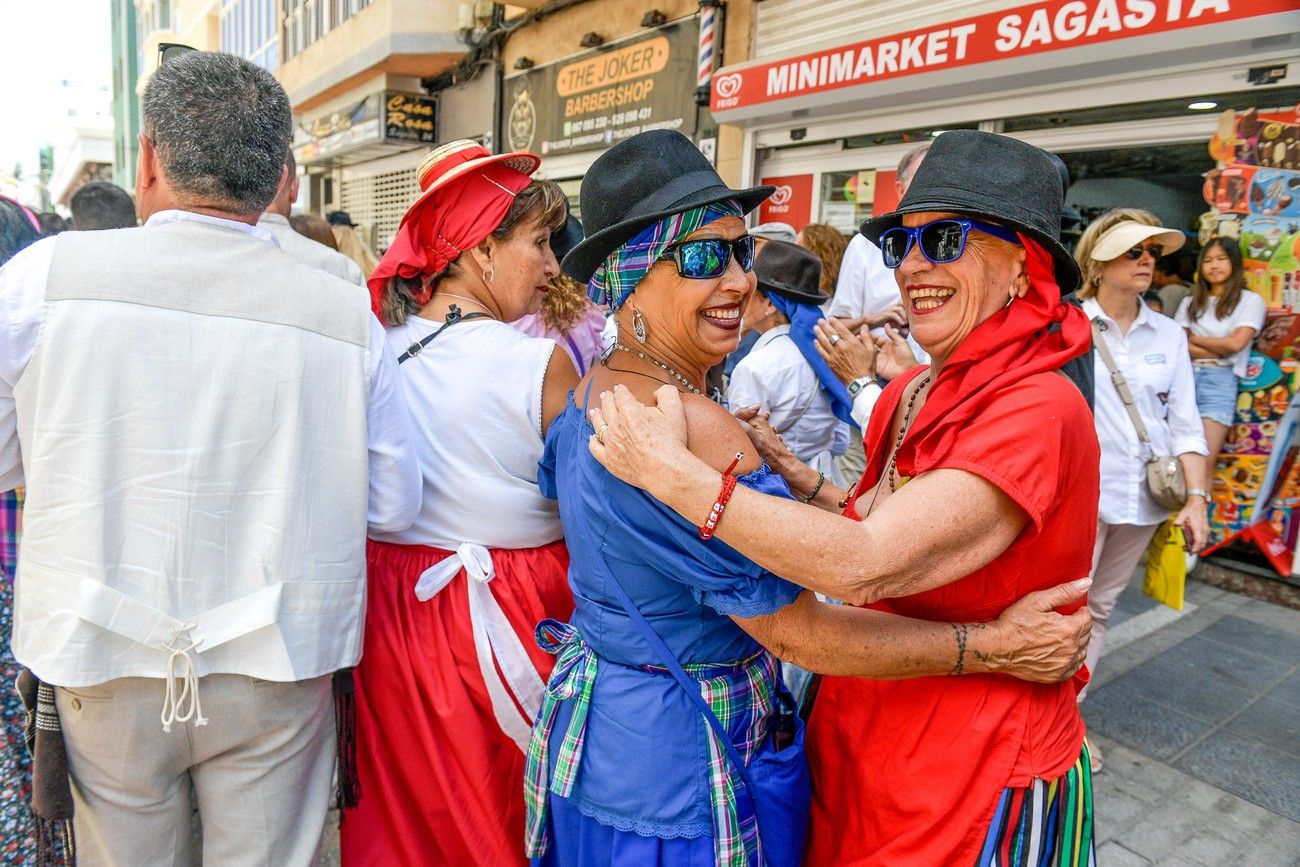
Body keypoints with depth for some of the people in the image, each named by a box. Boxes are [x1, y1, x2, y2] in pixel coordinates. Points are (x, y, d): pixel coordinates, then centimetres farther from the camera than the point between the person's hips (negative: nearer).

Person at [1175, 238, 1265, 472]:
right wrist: (1219, 349, -2)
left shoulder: (1251, 301, 12)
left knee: (1204, 462, -14)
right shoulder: (1190, 303, 21)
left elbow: (1236, 343, -1)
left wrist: (1193, 339, 9)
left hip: (1220, 379, -2)